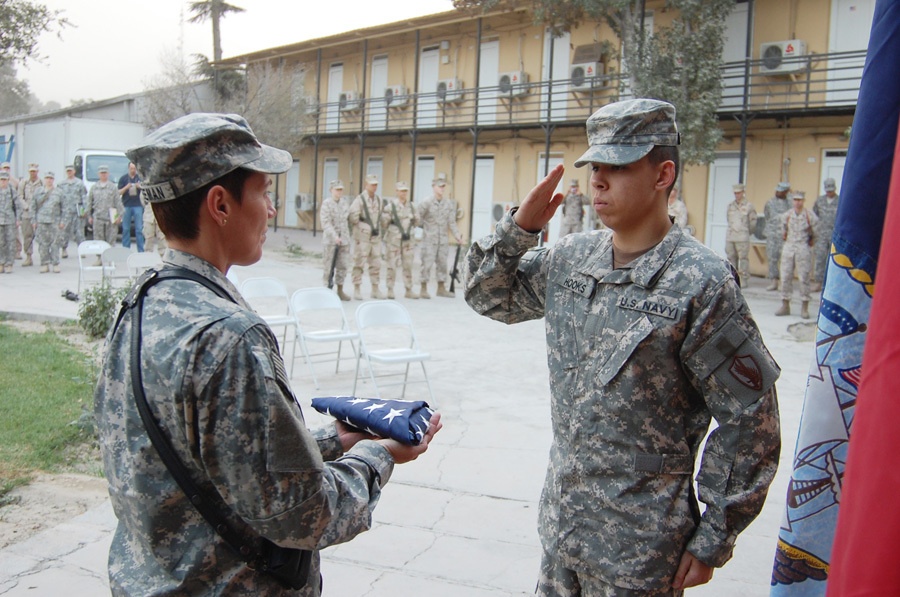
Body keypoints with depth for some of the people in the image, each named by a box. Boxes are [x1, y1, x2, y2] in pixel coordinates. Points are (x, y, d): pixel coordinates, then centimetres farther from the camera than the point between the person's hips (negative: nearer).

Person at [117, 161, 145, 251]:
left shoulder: (140, 178, 6)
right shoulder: (123, 178, 6)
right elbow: (119, 193, 5)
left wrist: (140, 187, -11)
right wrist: (126, 187, -13)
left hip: (138, 206, 0)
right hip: (126, 206, 0)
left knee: (139, 229, -2)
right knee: (126, 229, 3)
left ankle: (141, 250, 0)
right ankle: (126, 250, 9)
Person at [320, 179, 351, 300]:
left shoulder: (343, 204, 11)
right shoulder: (326, 204, -6)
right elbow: (325, 223, -14)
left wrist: (347, 238, 12)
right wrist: (335, 236, -25)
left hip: (343, 240, 5)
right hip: (330, 240, -5)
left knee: (343, 266, 6)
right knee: (328, 266, 1)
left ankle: (340, 291, 15)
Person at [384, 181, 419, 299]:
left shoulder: (411, 206, 9)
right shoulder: (391, 206, -7)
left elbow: (415, 222, 19)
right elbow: (384, 222, -7)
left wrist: (416, 219, 4)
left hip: (408, 240, 5)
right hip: (393, 240, -5)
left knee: (408, 265, 8)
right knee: (392, 266, 1)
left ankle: (409, 290, 16)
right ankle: (390, 290, 10)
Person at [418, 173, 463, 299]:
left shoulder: (449, 204, 6)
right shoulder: (427, 203, -8)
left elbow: (451, 222, 5)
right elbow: (418, 219, -6)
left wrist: (457, 235, -5)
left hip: (443, 240, 5)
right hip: (429, 239, -5)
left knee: (442, 263, 10)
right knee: (427, 264, -5)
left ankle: (441, 288, 20)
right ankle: (424, 289, 4)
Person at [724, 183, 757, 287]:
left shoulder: (749, 206, -1)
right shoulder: (730, 206, 13)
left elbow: (753, 223, 4)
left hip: (742, 238, -5)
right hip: (730, 236, 5)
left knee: (743, 258, -5)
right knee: (731, 257, 7)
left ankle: (744, 279, -1)